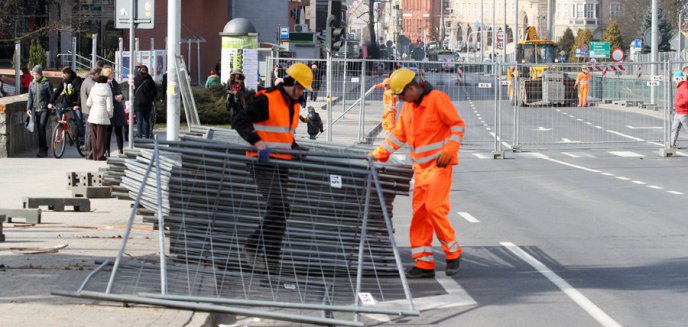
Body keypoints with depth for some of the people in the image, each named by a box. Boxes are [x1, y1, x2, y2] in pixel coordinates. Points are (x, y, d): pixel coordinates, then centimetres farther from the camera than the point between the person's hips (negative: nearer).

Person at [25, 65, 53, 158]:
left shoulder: (46, 83, -4)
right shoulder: (32, 84, 10)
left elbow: (52, 96, 0)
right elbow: (30, 97, 14)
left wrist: (51, 104, -16)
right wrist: (28, 108, 3)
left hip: (45, 109, -5)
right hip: (36, 109, 5)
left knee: (42, 128, -15)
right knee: (39, 129, 7)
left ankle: (42, 150, -13)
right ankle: (44, 150, 15)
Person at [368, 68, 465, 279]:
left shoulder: (437, 99, -10)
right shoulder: (408, 106, 13)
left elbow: (458, 125, -10)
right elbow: (398, 135, 17)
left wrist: (449, 151, -20)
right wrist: (378, 154, 9)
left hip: (438, 165, -8)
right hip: (420, 167, 8)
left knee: (434, 208, -15)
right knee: (419, 212, 2)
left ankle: (453, 253, 3)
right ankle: (424, 264, 5)